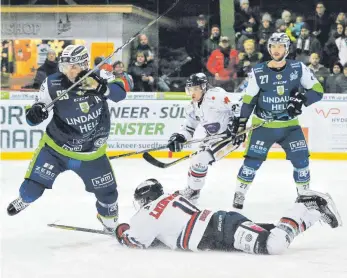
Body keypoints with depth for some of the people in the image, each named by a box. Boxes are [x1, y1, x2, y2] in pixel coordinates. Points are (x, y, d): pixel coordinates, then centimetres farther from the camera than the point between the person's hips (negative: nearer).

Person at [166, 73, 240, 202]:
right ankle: (191, 189, 30)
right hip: (212, 137, 9)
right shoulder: (193, 107, 6)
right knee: (197, 160, 10)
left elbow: (235, 109, -24)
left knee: (200, 159, -14)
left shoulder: (215, 96, -22)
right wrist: (178, 137, -6)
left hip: (229, 135, -9)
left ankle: (193, 191, 2)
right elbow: (189, 127, 12)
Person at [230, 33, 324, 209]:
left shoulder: (298, 68, -6)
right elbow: (248, 100, 0)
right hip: (263, 125, -1)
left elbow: (317, 91, -5)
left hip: (289, 125, 1)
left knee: (301, 160, -2)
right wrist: (240, 123, -7)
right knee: (252, 161, -7)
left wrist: (302, 100, -23)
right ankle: (239, 195, 9)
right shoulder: (258, 72, -8)